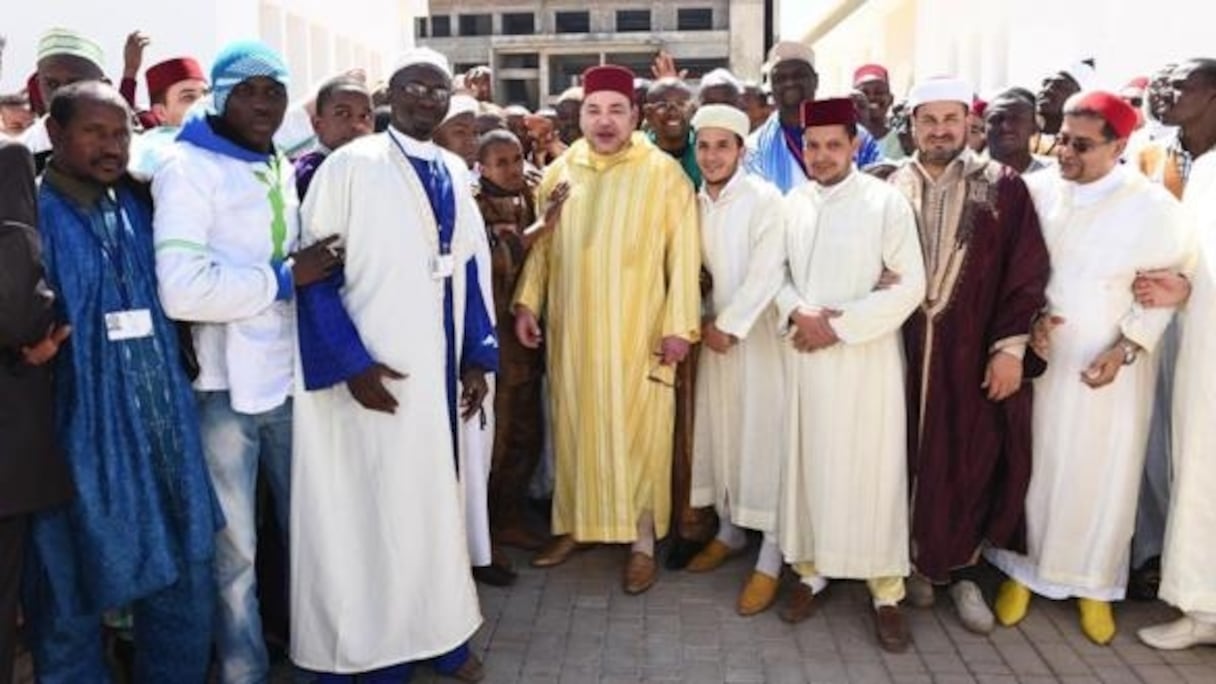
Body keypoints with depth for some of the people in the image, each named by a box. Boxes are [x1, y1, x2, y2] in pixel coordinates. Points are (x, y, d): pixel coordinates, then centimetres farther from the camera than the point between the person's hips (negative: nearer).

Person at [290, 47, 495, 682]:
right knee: (367, 507, 3)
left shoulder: (454, 173, 10)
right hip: (372, 369, -6)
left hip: (436, 367, 6)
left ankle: (433, 629, 27)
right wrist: (350, 362, -17)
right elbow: (314, 273, -11)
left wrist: (476, 357, 8)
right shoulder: (349, 165, -8)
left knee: (431, 499, 13)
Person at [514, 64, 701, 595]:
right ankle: (574, 524, 27)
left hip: (638, 330, -3)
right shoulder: (559, 172, 7)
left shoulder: (664, 174, -4)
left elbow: (683, 253, -6)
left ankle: (643, 543, 13)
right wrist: (527, 302, 3)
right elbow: (541, 245, 12)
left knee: (638, 433, 1)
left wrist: (679, 325, -11)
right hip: (573, 329, 4)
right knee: (574, 427, 11)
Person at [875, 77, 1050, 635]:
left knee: (972, 461, 6)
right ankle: (913, 559, 27)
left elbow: (1027, 273, -4)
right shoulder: (887, 188, 3)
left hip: (975, 354, -1)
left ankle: (962, 570, 23)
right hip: (902, 351, 1)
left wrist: (1011, 346, -10)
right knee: (908, 458, 9)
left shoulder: (1003, 188, -1)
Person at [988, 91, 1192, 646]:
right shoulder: (1036, 190, -5)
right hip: (1039, 356, 2)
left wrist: (1125, 349, -15)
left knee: (1102, 475, 9)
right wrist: (1028, 318, -12)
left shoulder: (1153, 206, -11)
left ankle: (1092, 583, 28)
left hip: (1108, 367, -1)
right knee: (1031, 465, 11)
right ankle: (1022, 568, 29)